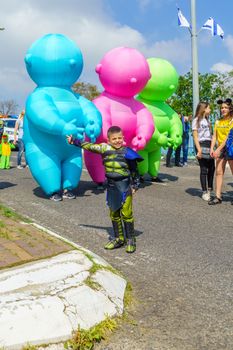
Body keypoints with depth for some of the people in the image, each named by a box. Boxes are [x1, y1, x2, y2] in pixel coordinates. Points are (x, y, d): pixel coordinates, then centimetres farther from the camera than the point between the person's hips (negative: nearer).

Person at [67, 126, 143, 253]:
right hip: (111, 185, 5)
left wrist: (135, 185, -3)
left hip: (124, 185, -4)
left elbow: (134, 170, -1)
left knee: (126, 213, -4)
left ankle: (130, 239, 9)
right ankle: (118, 238, 25)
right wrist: (73, 141, 18)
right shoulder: (104, 148, 1)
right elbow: (89, 146, 12)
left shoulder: (127, 152, -7)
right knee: (114, 214, 12)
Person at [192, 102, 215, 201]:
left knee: (212, 168, 4)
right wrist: (199, 150, -16)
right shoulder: (196, 120, 0)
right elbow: (195, 136, -7)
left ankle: (209, 189, 18)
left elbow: (210, 134, 14)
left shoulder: (207, 120, 20)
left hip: (209, 144, 6)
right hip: (201, 144, -6)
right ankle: (204, 192, 4)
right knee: (204, 169, -4)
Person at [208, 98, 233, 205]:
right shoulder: (218, 122, 13)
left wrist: (218, 149, -18)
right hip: (220, 149, 5)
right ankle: (218, 196, 1)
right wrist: (212, 148, -7)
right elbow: (214, 136, 8)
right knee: (219, 172, 1)